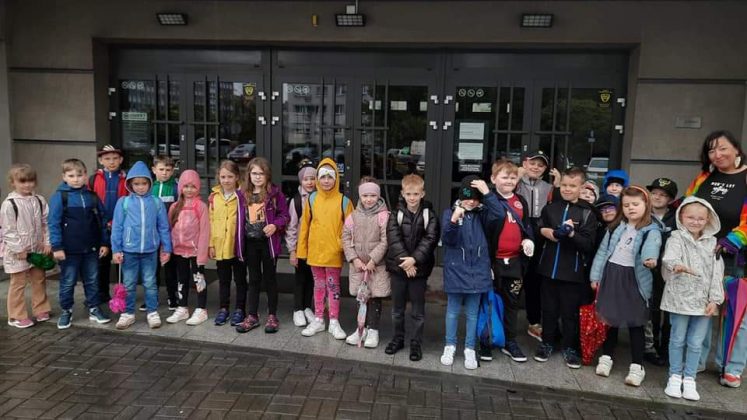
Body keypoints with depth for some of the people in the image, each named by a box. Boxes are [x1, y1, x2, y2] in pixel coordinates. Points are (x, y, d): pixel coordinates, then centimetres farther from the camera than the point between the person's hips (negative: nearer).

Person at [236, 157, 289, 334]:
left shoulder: (275, 192, -6)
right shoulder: (245, 194, 5)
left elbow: (284, 215, -4)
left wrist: (275, 225, -21)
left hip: (269, 241, -3)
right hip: (250, 242, 4)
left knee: (269, 278, 7)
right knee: (254, 279, 12)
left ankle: (272, 316, 19)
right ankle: (252, 316, 20)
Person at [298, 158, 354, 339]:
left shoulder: (343, 201, -7)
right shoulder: (312, 198, 1)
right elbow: (305, 225, 4)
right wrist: (302, 249, 3)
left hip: (334, 252, -2)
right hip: (315, 251, 3)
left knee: (333, 286, 7)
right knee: (319, 286, 14)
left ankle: (334, 322, 17)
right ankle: (318, 320, 25)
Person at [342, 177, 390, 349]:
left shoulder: (383, 215, -9)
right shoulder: (353, 215, 3)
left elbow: (385, 241, -13)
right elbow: (346, 238, 3)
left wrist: (373, 260, -15)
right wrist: (354, 258, -6)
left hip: (377, 265, -3)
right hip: (358, 264, 4)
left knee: (375, 298, 4)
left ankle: (373, 331, 17)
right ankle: (362, 328, 26)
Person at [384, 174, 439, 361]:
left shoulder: (429, 215, -3)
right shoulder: (396, 214, 0)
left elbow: (430, 240, -12)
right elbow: (393, 238, -10)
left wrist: (414, 259, -23)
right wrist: (404, 260, -21)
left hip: (419, 269, -2)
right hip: (398, 267, 2)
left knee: (418, 310, 7)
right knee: (397, 308, 14)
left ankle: (416, 343, 21)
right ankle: (398, 338, 31)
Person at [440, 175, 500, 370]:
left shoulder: (481, 214, 1)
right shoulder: (450, 212, -5)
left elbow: (497, 214, -17)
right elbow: (447, 239, -13)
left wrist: (487, 192, -23)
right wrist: (454, 220, -30)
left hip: (477, 270, 2)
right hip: (456, 270, -2)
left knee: (472, 313, 12)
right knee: (453, 311, 12)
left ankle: (470, 349, 23)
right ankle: (450, 346, 27)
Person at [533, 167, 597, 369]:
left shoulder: (587, 213, -5)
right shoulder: (550, 208, 4)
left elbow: (588, 245, -10)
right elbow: (539, 230, 15)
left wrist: (571, 234, -24)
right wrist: (545, 232, -6)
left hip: (573, 271, -2)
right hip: (549, 267, 3)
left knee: (570, 311, 8)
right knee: (549, 309, 14)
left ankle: (570, 348, 24)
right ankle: (547, 343, 29)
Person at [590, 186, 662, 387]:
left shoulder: (651, 230, -6)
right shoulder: (616, 227, 8)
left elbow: (652, 247, -28)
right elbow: (603, 251, 10)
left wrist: (650, 258, -50)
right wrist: (596, 275, 7)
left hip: (634, 279, -4)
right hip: (611, 275, 4)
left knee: (635, 323, 3)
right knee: (610, 319, 13)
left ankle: (637, 366, 13)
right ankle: (606, 357, 27)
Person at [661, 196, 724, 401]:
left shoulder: (712, 243, 8)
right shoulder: (677, 238, -3)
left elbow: (717, 273, 6)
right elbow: (669, 256, -24)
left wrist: (714, 299, -2)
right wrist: (676, 265, -47)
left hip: (703, 300, 3)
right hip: (680, 298, -3)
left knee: (696, 343, 8)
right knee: (678, 340, 7)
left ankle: (689, 379, 20)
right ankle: (675, 377, 20)